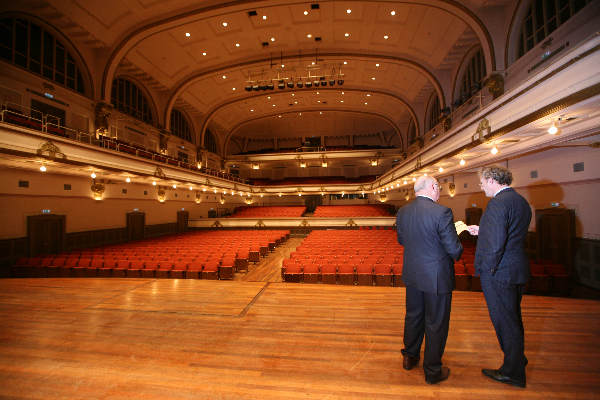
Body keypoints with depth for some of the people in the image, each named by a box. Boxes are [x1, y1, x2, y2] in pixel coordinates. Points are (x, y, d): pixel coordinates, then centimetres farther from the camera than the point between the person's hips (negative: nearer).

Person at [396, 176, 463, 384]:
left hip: (412, 275, 6)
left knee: (413, 317, 23)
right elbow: (454, 249, -17)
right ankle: (433, 371, 30)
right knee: (436, 324, 13)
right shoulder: (441, 212, -21)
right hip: (436, 277, -5)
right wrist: (458, 250, 5)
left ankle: (410, 357, 42)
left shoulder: (402, 212, -2)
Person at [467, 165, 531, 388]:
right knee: (513, 318, 24)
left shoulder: (498, 203, -21)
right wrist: (482, 231, 15)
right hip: (518, 270, 10)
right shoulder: (521, 201, 10)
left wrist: (488, 270, -14)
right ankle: (517, 358, 43)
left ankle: (513, 372, 23)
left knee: (505, 321, 6)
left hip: (499, 273, -9)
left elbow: (495, 244, -25)